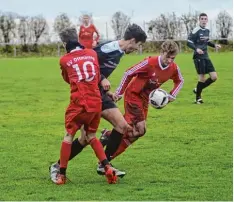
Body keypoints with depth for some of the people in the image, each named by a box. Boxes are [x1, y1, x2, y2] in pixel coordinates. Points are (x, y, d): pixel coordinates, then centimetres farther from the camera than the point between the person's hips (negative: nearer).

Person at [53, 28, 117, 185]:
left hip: (79, 103, -3)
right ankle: (108, 168, 4)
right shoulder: (92, 53, 9)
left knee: (69, 136, 8)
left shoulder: (64, 60, 1)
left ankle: (62, 174, 8)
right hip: (96, 102, 3)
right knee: (91, 137, 18)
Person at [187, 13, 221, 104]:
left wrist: (214, 45, 10)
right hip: (198, 57, -7)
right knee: (202, 78, -8)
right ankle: (198, 98, 10)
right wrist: (196, 49, -28)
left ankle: (198, 90, 18)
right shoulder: (196, 31, -12)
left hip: (206, 57, 7)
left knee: (214, 77, 1)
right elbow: (189, 43, -12)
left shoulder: (207, 30, 11)